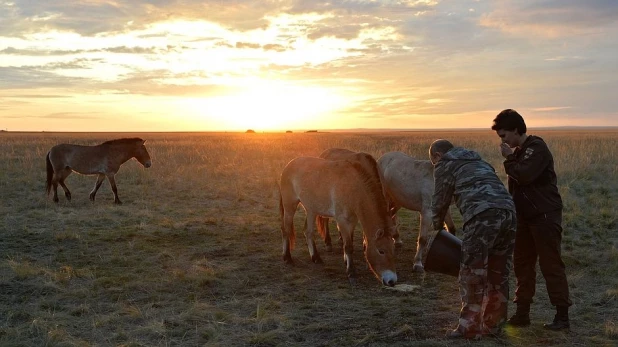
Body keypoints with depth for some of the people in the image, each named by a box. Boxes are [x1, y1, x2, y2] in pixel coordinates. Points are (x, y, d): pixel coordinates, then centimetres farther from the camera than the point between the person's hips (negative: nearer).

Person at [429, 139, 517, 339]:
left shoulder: (445, 164, 15)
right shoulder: (477, 161, 36)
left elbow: (440, 201, 14)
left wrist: (437, 226, 32)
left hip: (482, 216, -7)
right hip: (508, 212, 7)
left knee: (472, 274, 1)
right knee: (498, 273, 15)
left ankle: (469, 327, 3)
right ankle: (493, 325, 23)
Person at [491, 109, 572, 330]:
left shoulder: (537, 147, -13)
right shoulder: (519, 152, 14)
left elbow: (525, 175, -26)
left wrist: (509, 159, -12)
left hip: (545, 216, -9)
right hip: (525, 217, 9)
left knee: (551, 265, -4)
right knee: (522, 264, 10)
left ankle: (562, 316, 3)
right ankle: (522, 313, 17)